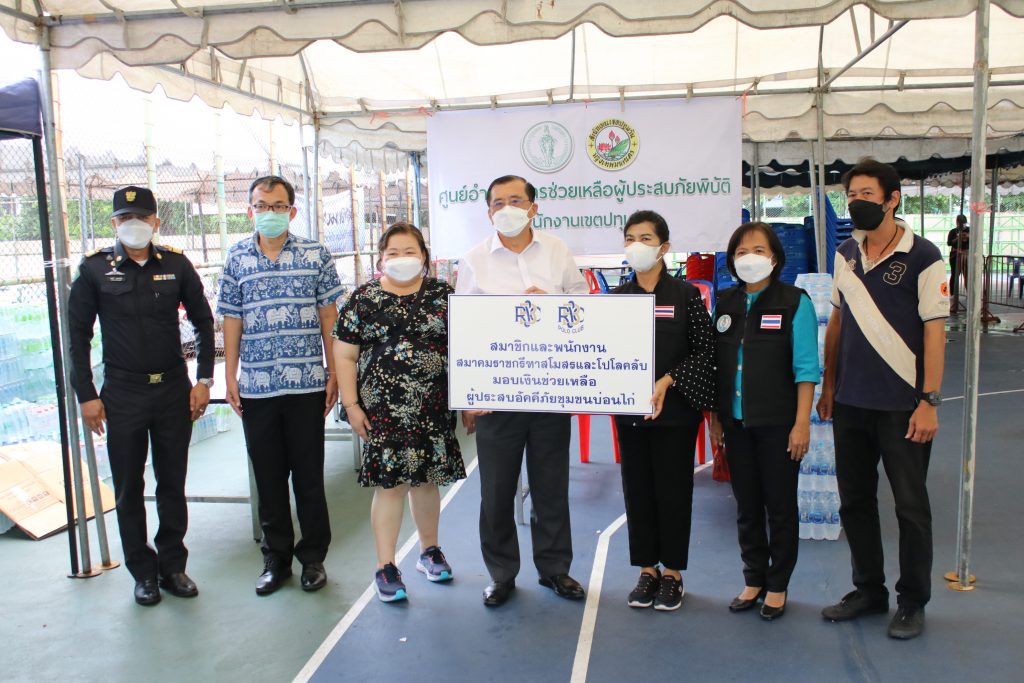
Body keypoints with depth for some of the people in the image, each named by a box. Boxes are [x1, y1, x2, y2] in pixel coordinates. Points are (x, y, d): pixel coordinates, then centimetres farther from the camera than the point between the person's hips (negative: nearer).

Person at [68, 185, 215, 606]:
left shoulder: (176, 264, 0)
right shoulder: (94, 268, -2)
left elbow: (203, 321, 7)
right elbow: (78, 335, 2)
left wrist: (204, 380, 3)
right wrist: (86, 395, -2)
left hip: (173, 390, 1)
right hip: (122, 394, -1)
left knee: (173, 485, 10)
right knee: (129, 489, 8)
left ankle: (173, 566, 24)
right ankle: (143, 572, 22)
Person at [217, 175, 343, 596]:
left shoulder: (315, 255, 2)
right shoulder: (236, 259, 7)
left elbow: (328, 317, 2)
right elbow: (232, 322, 9)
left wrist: (333, 373, -1)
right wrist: (230, 377, 4)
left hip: (306, 384, -2)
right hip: (255, 387, 2)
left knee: (309, 474, 7)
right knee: (268, 476, 11)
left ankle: (313, 557, 23)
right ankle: (276, 558, 26)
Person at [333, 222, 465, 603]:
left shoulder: (442, 295, 6)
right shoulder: (363, 300, 2)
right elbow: (344, 356, 1)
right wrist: (351, 404, -5)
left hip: (432, 409, 2)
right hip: (383, 410, -2)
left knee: (426, 479, 12)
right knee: (389, 484, 0)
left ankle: (429, 550, 32)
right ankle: (386, 567, 12)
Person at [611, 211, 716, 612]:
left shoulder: (685, 294, -3)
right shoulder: (617, 297, 6)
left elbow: (706, 350, -6)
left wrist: (667, 381, -15)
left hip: (676, 409, -3)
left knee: (673, 490, 5)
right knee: (637, 489, 9)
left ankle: (672, 573, 21)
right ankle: (647, 569, 24)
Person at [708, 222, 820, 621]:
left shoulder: (794, 302, -6)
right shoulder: (725, 303, 6)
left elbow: (805, 367, -9)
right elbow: (715, 365, 8)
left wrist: (802, 422, -14)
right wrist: (714, 417, 6)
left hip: (777, 422, -4)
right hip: (736, 422, 4)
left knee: (780, 506, 8)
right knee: (746, 506, 13)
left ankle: (777, 587, 23)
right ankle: (753, 580, 28)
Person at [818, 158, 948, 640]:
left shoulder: (923, 257, -9)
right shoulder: (845, 254, 7)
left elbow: (934, 330, -11)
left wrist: (929, 401, -14)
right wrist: (828, 384, 12)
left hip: (903, 405, -5)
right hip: (851, 402, 6)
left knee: (911, 506, 7)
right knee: (855, 500, 14)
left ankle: (912, 602, 24)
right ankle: (869, 591, 30)